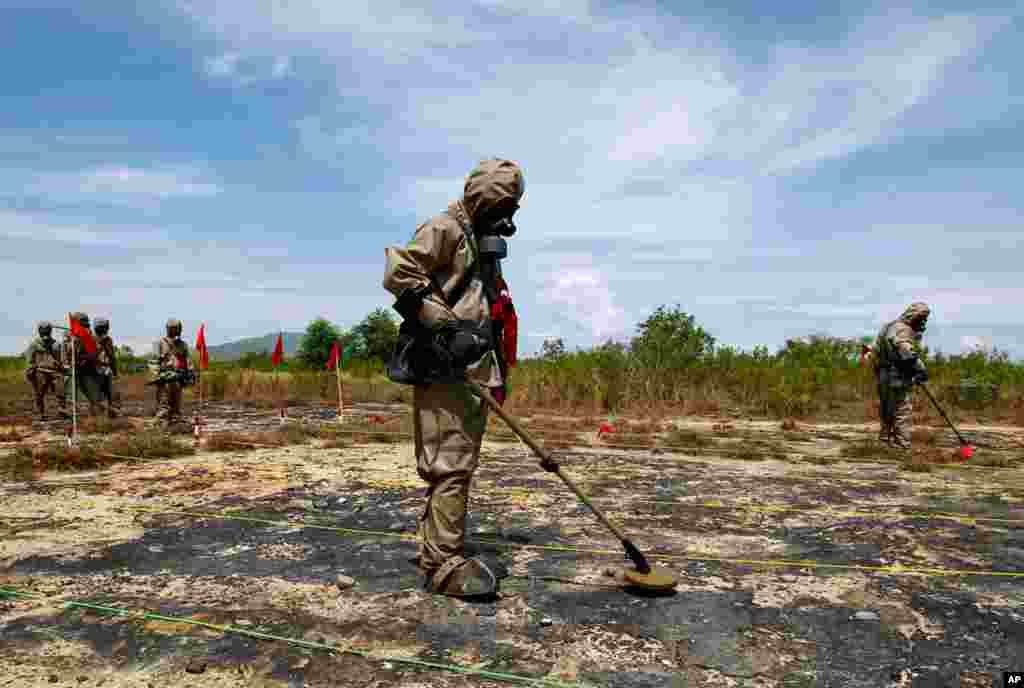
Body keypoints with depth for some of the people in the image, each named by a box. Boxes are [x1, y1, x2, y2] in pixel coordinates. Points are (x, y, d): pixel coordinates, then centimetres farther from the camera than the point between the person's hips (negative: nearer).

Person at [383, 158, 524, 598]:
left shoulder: (483, 244, 23)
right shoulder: (445, 230, -6)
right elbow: (397, 273, -19)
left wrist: (498, 372, 24)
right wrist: (444, 327, -20)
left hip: (475, 369, 10)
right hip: (445, 369, -10)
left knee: (460, 464, 14)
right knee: (451, 464, -9)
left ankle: (438, 550, 26)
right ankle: (444, 565, -1)